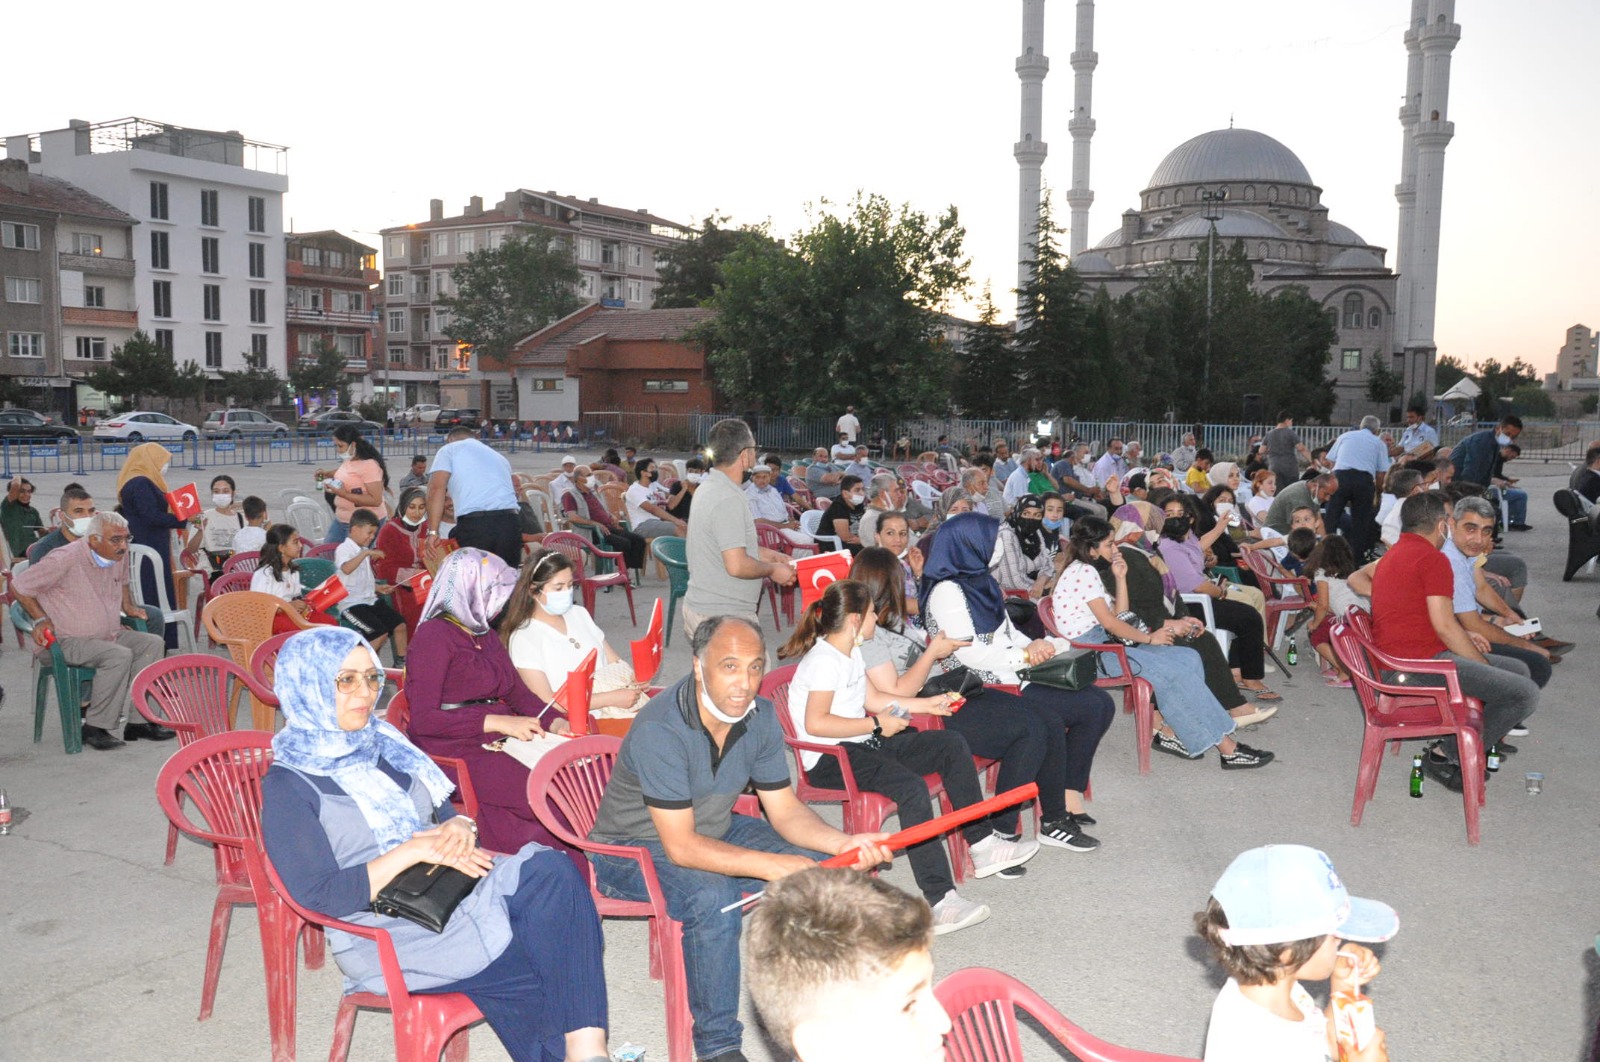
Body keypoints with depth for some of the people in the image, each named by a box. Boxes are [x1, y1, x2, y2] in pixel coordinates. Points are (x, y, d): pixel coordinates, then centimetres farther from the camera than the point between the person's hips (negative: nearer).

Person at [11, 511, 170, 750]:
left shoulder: (120, 556, 4)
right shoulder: (65, 559, -18)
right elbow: (18, 586, -8)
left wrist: (128, 606, 10)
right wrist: (41, 619, -14)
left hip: (111, 635, 8)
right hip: (70, 641, -8)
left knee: (153, 643, -12)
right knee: (120, 655, -31)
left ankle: (138, 721, -12)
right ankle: (95, 727, -20)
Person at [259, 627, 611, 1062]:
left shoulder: (385, 744, 15)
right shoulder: (288, 786, -4)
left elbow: (445, 815, 19)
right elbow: (320, 898, -12)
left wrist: (459, 828, -5)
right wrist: (413, 850, -17)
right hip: (388, 938, -6)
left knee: (552, 870, -25)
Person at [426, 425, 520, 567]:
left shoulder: (449, 450, 16)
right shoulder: (499, 456, 32)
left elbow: (436, 489, 1)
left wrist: (432, 532, -3)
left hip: (473, 524, -4)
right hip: (510, 522, 5)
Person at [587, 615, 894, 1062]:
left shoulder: (760, 716, -11)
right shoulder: (659, 729, -32)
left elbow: (785, 810, -4)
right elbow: (681, 847, -31)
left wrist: (843, 843, -23)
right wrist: (771, 865, -36)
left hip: (717, 830, 7)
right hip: (634, 848, -7)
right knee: (714, 896, -35)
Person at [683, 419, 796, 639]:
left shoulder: (709, 487, 12)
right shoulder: (728, 499, -21)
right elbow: (737, 566, -24)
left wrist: (766, 554, 17)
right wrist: (772, 570, -8)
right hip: (724, 618, -10)